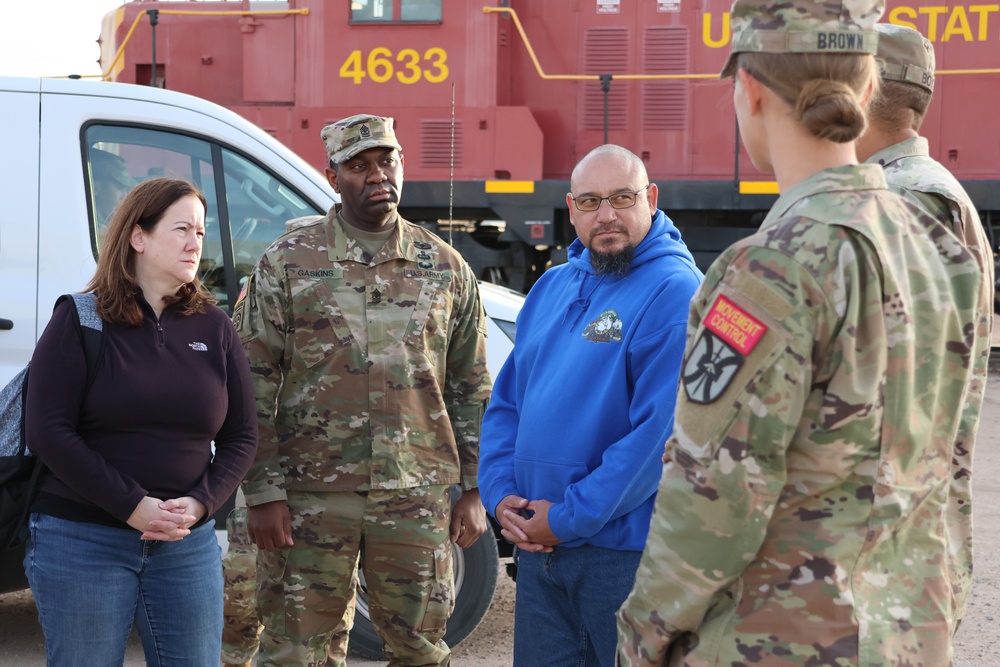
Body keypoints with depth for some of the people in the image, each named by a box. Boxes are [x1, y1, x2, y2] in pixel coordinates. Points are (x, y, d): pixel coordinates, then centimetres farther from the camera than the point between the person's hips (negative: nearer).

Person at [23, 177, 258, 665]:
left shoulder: (214, 329, 8)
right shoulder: (79, 322, -2)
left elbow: (241, 436, 8)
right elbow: (48, 431, -10)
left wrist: (200, 503, -10)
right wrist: (133, 507, -16)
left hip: (187, 545, 3)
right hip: (80, 540, -3)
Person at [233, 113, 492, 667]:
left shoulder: (445, 268, 9)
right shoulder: (288, 263, 1)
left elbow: (471, 389, 12)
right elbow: (253, 386, -2)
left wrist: (474, 488, 7)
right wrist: (263, 492, -8)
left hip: (417, 496, 2)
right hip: (310, 495, -2)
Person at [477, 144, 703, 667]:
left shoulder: (675, 291, -13)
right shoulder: (552, 286, 13)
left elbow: (661, 430, -20)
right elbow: (506, 401, 16)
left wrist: (569, 519, -17)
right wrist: (500, 495, 0)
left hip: (626, 551, -7)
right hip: (536, 546, 7)